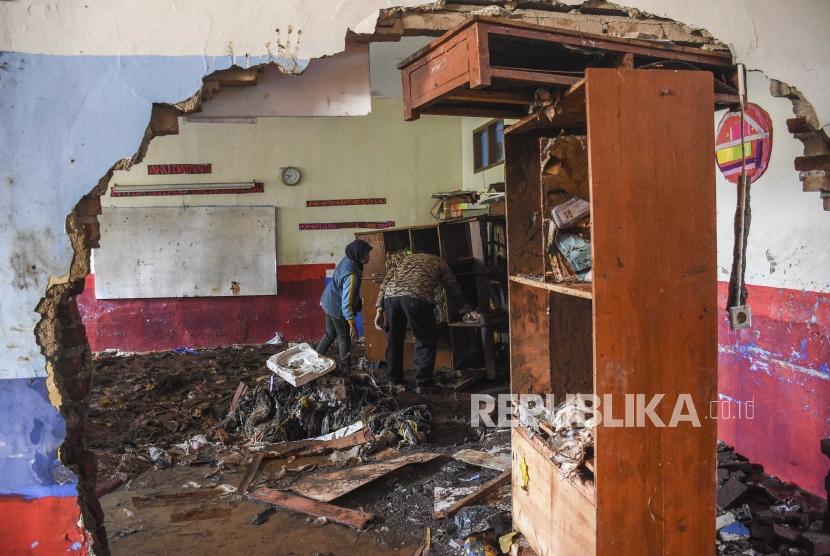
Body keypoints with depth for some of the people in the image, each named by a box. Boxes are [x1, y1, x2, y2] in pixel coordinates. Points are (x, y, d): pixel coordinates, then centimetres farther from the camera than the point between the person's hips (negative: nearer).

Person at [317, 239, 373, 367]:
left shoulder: (347, 260, -6)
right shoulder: (351, 275, -33)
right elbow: (346, 302, -30)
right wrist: (352, 324, -25)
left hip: (328, 302, 8)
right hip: (337, 308, -8)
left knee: (330, 334, 23)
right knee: (344, 338, 12)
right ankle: (345, 366, 28)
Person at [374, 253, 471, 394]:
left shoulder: (407, 258, 37)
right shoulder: (439, 262, 29)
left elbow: (386, 282, 23)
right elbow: (453, 288, 38)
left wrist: (379, 308, 18)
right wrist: (464, 306, 57)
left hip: (390, 295, 4)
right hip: (416, 296, -4)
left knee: (393, 340, 21)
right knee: (426, 340, 12)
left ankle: (395, 381, 31)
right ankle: (422, 384, 11)